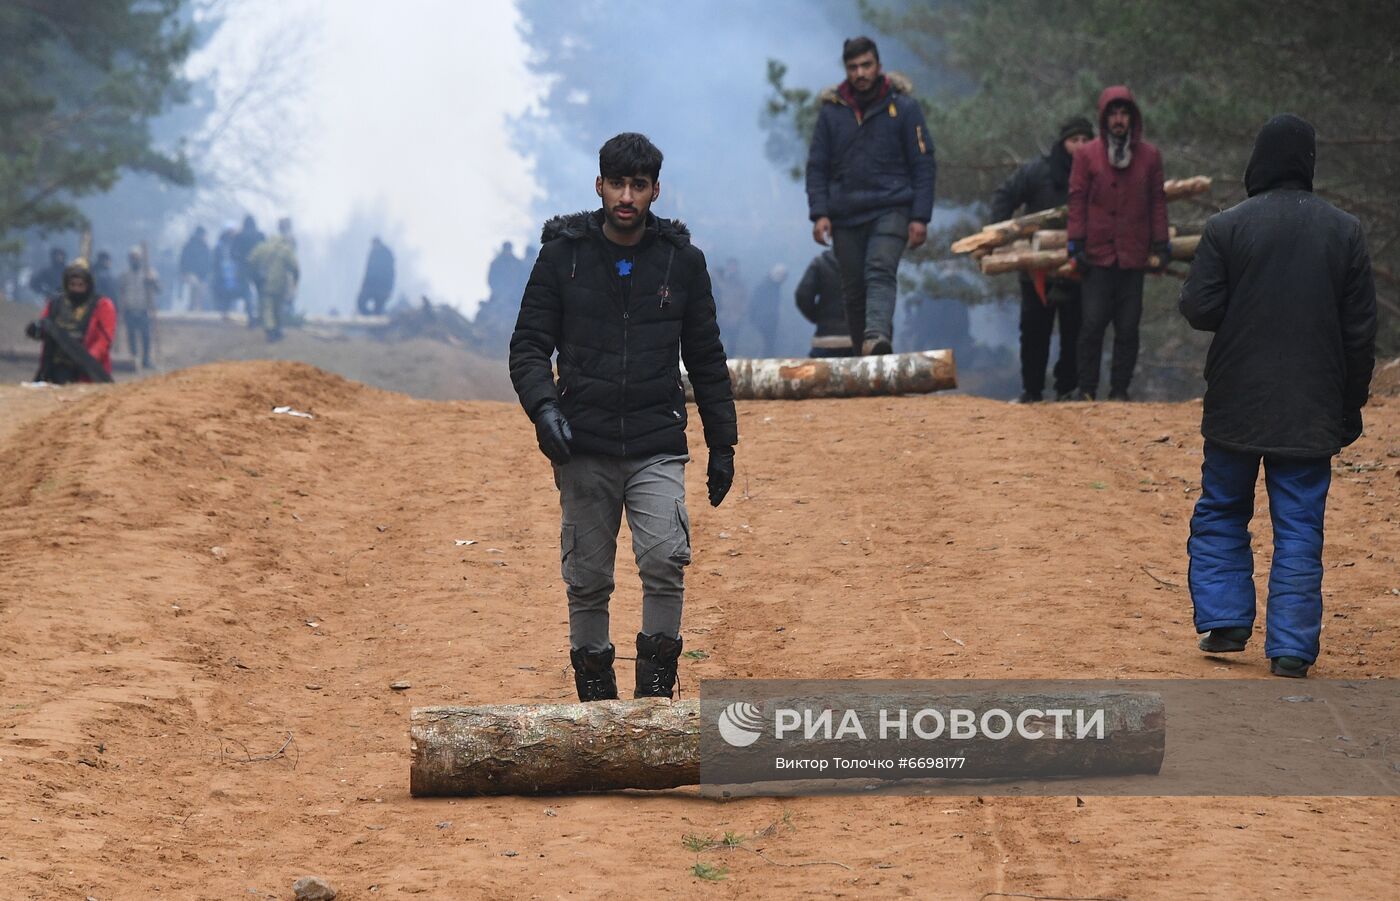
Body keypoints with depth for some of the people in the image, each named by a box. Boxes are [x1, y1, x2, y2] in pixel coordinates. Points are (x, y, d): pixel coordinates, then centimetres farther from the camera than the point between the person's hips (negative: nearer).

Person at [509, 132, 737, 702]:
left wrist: (722, 444, 13)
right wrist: (543, 406, -16)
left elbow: (707, 360, 13)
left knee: (665, 558, -19)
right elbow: (528, 345, 3)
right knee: (587, 580, 3)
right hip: (583, 447, 0)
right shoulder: (563, 254, 2)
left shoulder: (682, 260, 6)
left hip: (657, 447, 0)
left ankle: (657, 679, -4)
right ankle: (594, 690, 18)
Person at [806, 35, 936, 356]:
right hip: (846, 214, 3)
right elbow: (816, 166, 10)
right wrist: (819, 213, -3)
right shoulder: (832, 110, 8)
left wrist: (920, 217, -6)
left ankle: (878, 337, -43)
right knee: (854, 290, 5)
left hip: (890, 210, -3)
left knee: (880, 272, -24)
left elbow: (923, 165, 2)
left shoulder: (903, 106, 2)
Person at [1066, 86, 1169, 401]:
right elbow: (1077, 200, 4)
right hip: (1098, 255, -1)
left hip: (1134, 255, 1)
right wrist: (1076, 244, -3)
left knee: (1128, 327, 3)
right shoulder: (1087, 155, 5)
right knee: (1092, 323, -3)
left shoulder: (1149, 156, 8)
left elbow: (1157, 202, 10)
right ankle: (1086, 389, 5)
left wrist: (1160, 246, 5)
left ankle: (1120, 389, 11)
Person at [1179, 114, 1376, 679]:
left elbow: (1198, 310, -10)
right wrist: (1352, 404, 9)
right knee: (1300, 527, 4)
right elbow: (1361, 329, 1)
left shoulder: (1227, 228, -8)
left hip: (1237, 404, -1)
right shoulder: (1344, 231, -1)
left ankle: (1224, 622, 10)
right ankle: (1291, 648, 1)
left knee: (1221, 513, 16)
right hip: (1312, 411, 1)